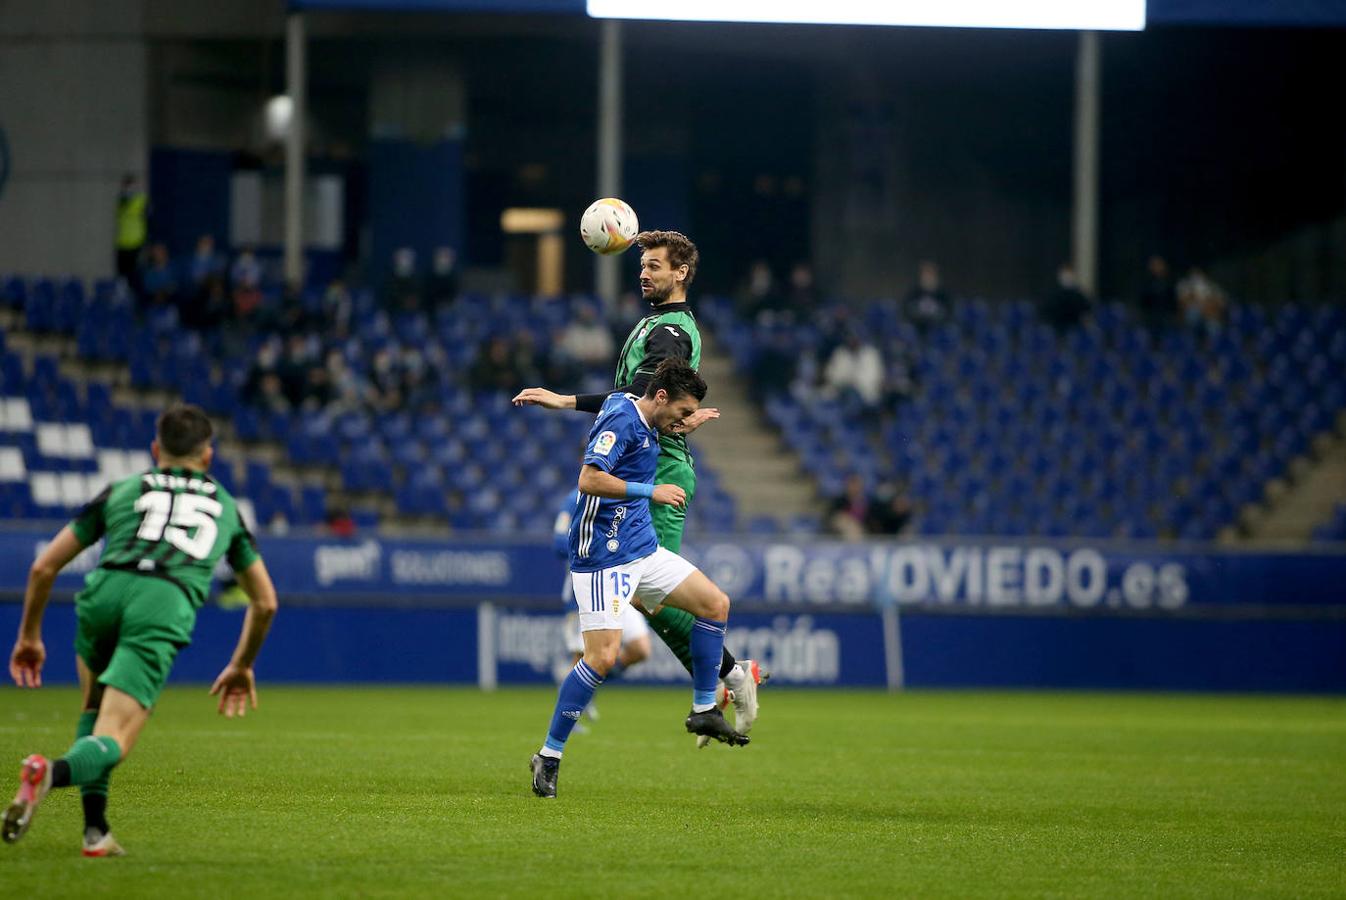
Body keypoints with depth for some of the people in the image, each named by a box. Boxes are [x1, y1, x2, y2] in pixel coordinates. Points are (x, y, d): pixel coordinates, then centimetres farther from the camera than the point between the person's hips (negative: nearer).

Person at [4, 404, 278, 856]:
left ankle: (95, 828, 14)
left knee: (94, 713, 29)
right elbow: (265, 601, 38)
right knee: (111, 742, -8)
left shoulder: (122, 490, 29)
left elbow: (43, 567, 27)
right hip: (167, 606, -2)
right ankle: (52, 772, -41)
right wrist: (242, 666, 53)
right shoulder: (225, 507, 32)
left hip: (103, 593, 2)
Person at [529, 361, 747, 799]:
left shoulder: (642, 422, 12)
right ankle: (549, 756, -7)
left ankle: (704, 710, 17)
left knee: (715, 603, 8)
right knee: (603, 656, -16)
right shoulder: (622, 421, -17)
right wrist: (652, 492, -23)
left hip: (642, 549, 10)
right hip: (603, 558, -10)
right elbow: (589, 480, -28)